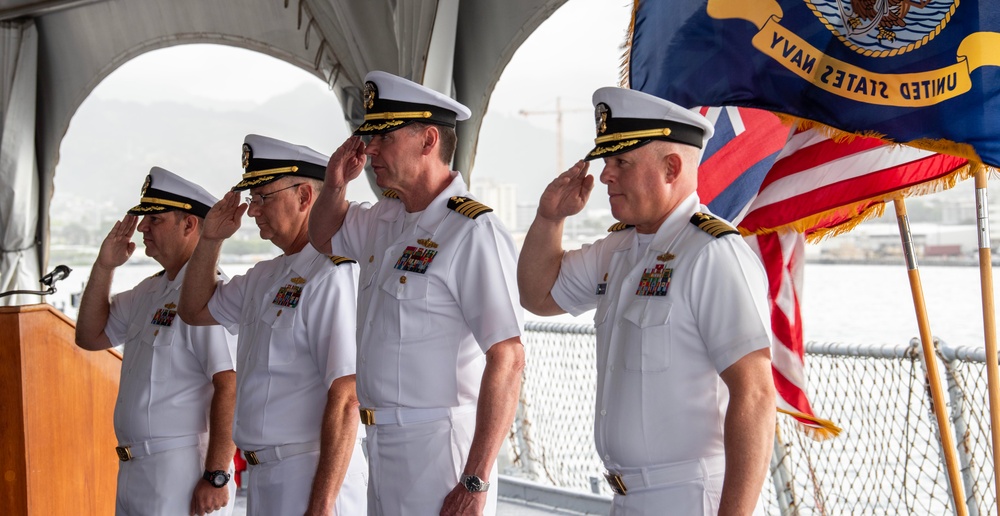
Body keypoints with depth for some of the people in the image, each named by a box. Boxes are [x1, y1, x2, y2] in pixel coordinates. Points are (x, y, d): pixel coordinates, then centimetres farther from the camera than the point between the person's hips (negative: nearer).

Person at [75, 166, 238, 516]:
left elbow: (230, 388, -23)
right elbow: (92, 337, 21)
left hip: (183, 470, -9)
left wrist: (216, 476, -25)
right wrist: (104, 267, 11)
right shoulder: (150, 290, 14)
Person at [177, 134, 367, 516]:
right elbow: (195, 310, 29)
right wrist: (210, 240, 13)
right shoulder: (266, 277, 13)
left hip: (312, 477, -9)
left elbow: (345, 400, -22)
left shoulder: (332, 276, -17)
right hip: (264, 477, 9)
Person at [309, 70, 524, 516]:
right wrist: (335, 184, 9)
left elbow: (507, 360, -22)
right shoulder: (385, 219, 10)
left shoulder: (473, 232, -17)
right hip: (383, 446, 8)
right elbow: (324, 237, 31)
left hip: (440, 448, -8)